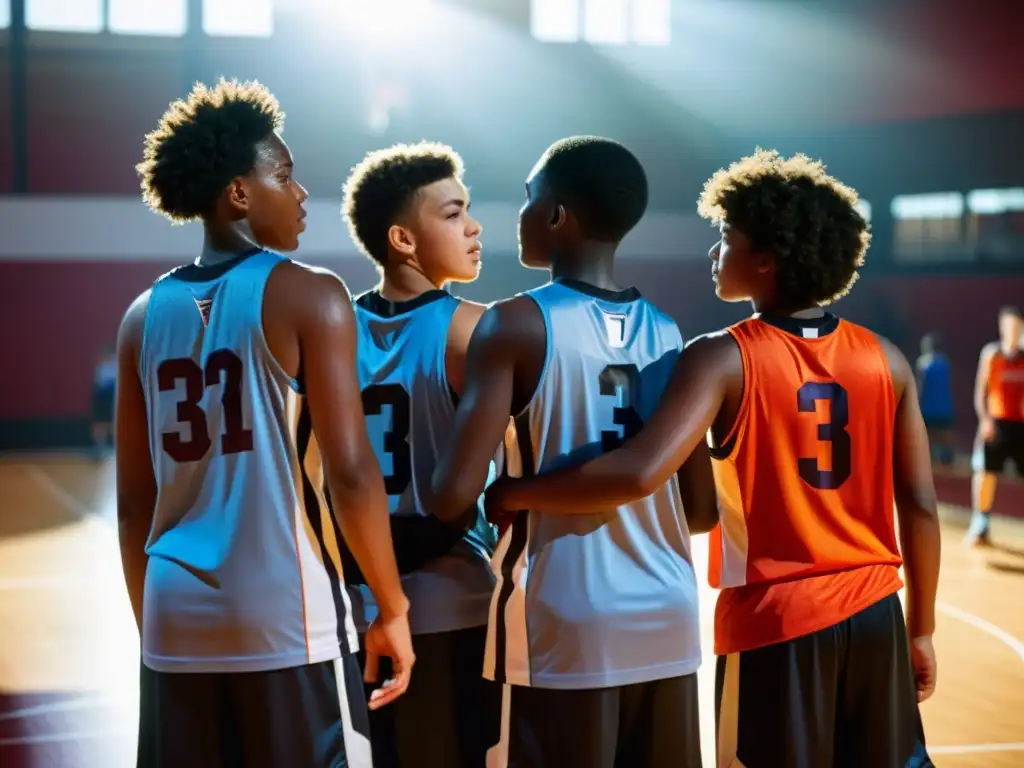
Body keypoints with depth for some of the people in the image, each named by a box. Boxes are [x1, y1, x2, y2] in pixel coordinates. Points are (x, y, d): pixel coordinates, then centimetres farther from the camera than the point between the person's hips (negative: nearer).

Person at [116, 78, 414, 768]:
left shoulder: (146, 316, 9)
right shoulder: (309, 297, -7)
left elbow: (134, 501, 12)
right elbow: (351, 473, -12)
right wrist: (393, 609, -2)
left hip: (178, 623, 5)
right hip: (287, 622, -5)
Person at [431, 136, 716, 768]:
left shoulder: (518, 325, -8)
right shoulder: (666, 332, 7)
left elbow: (456, 493, -16)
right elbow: (703, 507, 9)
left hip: (569, 626, -5)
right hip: (668, 619, 5)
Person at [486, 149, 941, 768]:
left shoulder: (724, 359, -12)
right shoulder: (887, 361, 2)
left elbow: (640, 474, -24)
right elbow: (920, 507, 3)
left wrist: (512, 494, -12)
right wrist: (922, 629, 14)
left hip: (776, 621, -4)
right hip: (874, 613, 4)